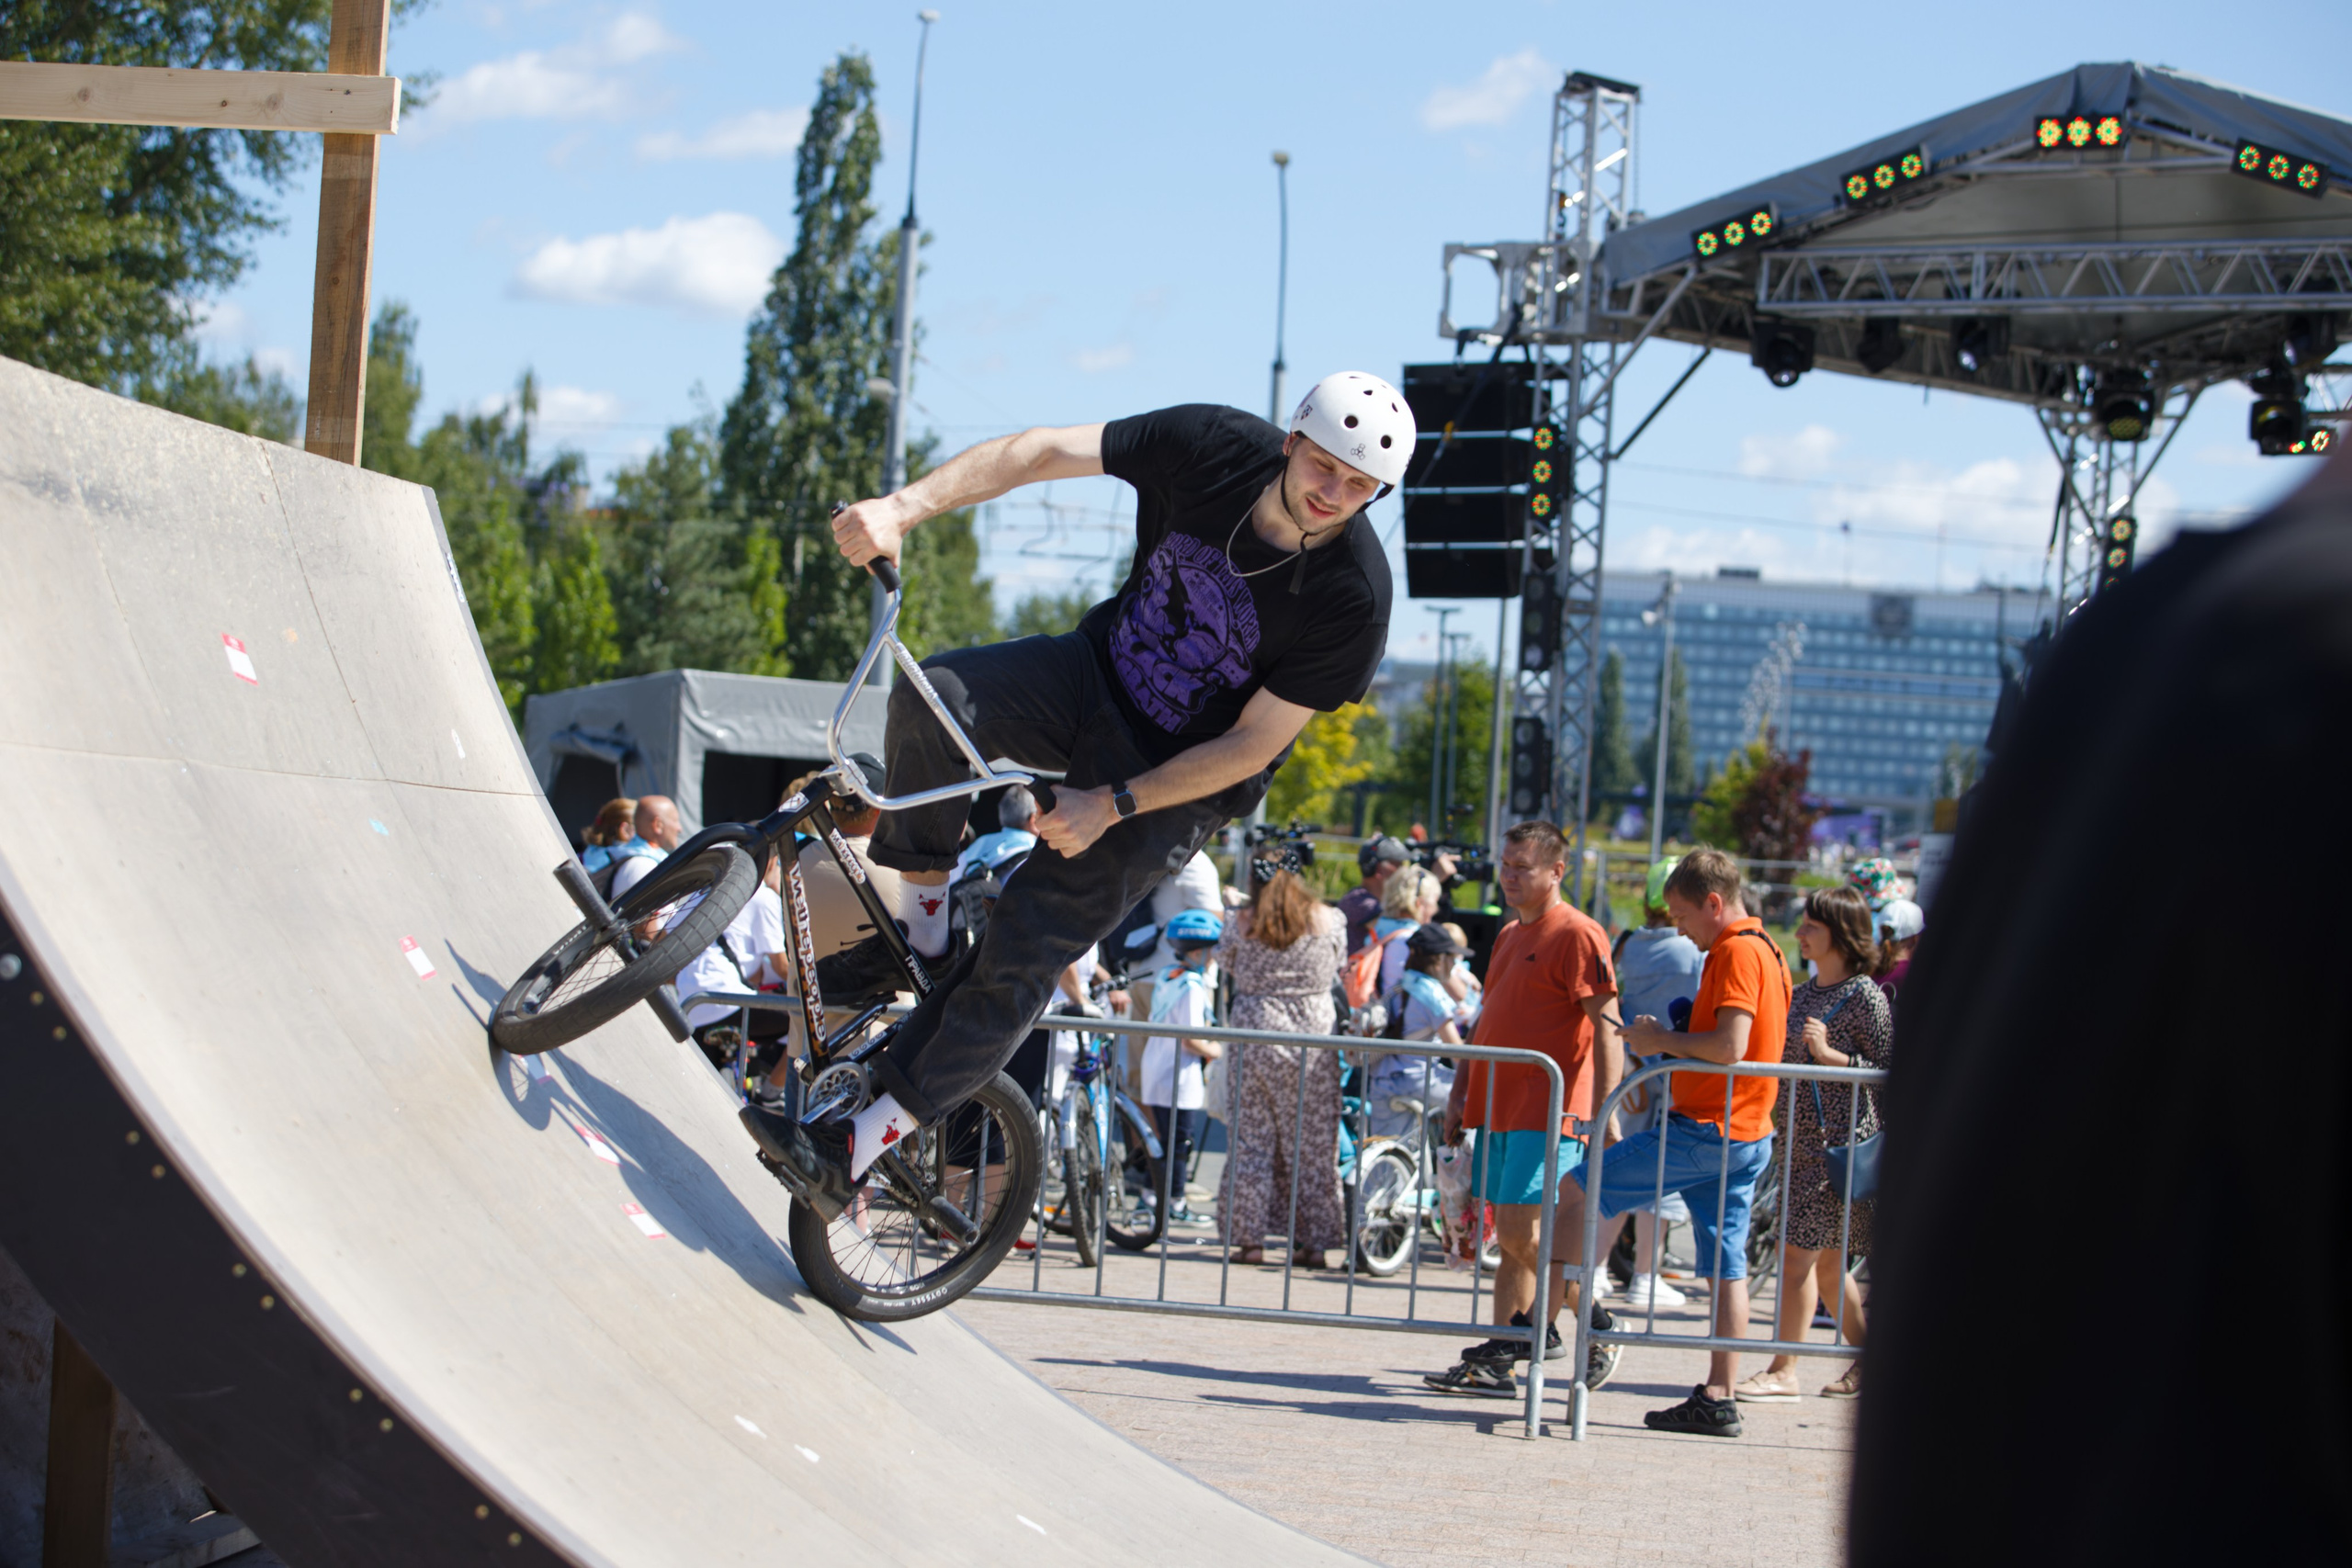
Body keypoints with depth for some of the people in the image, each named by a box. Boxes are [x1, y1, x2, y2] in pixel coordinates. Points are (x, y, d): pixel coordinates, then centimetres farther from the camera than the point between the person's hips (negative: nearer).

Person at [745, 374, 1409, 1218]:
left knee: (1020, 959, -12)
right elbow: (1038, 453, -22)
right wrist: (904, 506, -36)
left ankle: (858, 1147, -2)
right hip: (1099, 675, 4)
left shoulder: (1354, 600, -26)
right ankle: (921, 920, -5)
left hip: (1179, 781, -4)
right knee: (933, 695, -26)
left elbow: (1254, 746, -19)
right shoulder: (1216, 446, -18)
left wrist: (1112, 805, -22)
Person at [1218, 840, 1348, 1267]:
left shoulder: (1241, 925, -4)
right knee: (1313, 1143, 7)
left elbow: (1227, 965, 10)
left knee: (1251, 1139, 5)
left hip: (1256, 1033, -1)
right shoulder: (1328, 919, -1)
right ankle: (1314, 1242, 9)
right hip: (1314, 1036, 1)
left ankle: (1250, 1239, 4)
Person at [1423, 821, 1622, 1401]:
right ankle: (1498, 1362, 7)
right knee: (1510, 1235, 7)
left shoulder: (1578, 934, -9)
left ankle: (1590, 1320, 3)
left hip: (1548, 1112, -9)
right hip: (1500, 1107, 9)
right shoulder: (1509, 936, 19)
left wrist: (1605, 1109, -19)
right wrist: (1460, 1094, 21)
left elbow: (1605, 1026, -13)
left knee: (1520, 1230, -14)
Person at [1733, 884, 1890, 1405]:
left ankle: (1783, 1371, -4)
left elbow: (1887, 1070, -13)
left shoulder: (1864, 995, -9)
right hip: (1801, 1142, 8)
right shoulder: (1801, 994, 16)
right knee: (1827, 1262, 12)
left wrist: (1830, 1054, -22)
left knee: (1798, 1253, -9)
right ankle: (1864, 1362, 22)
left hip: (1840, 1142, -8)